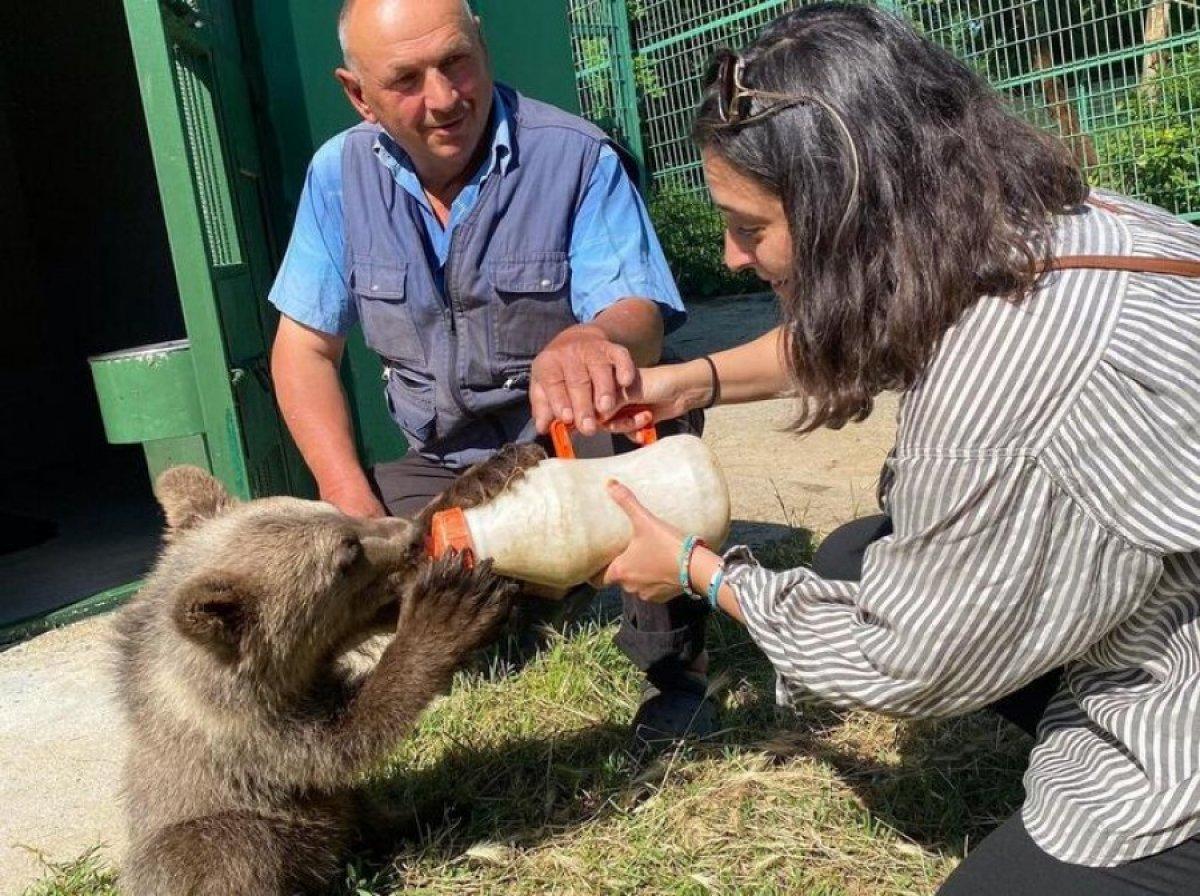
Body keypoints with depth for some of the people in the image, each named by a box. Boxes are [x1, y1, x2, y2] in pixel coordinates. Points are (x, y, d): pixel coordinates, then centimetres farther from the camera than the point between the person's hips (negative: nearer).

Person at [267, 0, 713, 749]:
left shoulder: (576, 158, -16)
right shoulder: (340, 175, -4)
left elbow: (640, 316, -26)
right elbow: (305, 350, -1)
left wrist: (593, 341, -54)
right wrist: (356, 510, -15)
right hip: (445, 472, 4)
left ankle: (675, 666, -14)